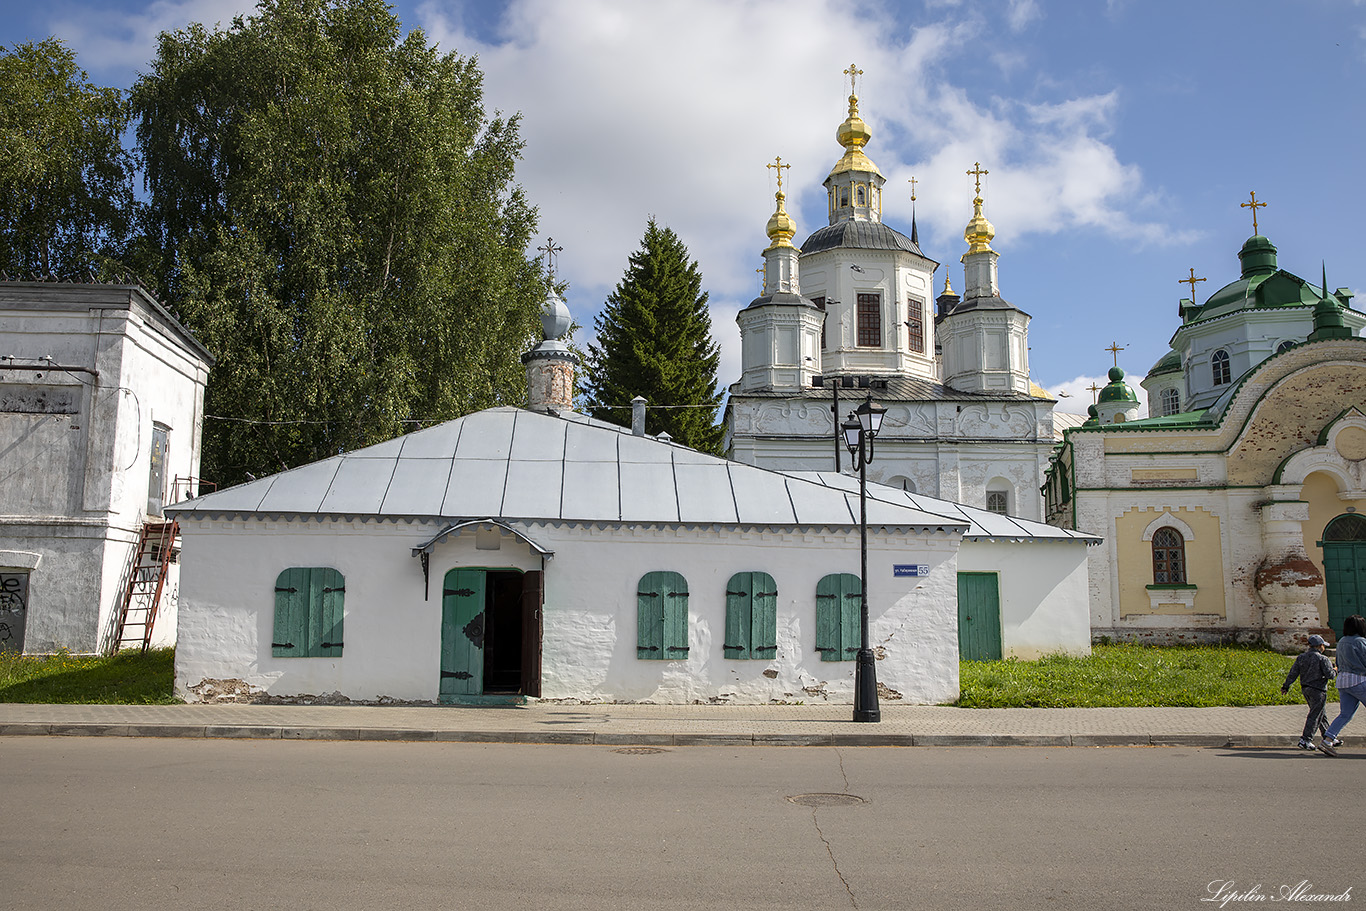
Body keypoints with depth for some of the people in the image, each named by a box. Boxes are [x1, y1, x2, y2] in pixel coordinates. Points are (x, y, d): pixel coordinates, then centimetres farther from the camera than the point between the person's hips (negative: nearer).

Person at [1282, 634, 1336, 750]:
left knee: (1321, 714, 19)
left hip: (1305, 689, 7)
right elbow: (1330, 675, -12)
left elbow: (1293, 673, 5)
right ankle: (1305, 740, -9)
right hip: (1318, 690, -7)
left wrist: (1286, 686, 8)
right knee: (1314, 716, -5)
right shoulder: (1322, 659, -12)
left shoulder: (1301, 657, 7)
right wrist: (1334, 670, 10)